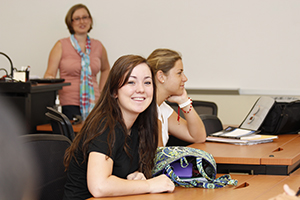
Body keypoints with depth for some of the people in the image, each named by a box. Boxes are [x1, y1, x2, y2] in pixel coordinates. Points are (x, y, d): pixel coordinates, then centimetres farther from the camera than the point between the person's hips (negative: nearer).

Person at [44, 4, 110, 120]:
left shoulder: (98, 46, 13)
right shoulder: (61, 46, 4)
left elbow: (105, 69, 31)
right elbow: (50, 74, -1)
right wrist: (50, 79, -24)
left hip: (93, 104, 3)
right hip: (69, 104, -3)